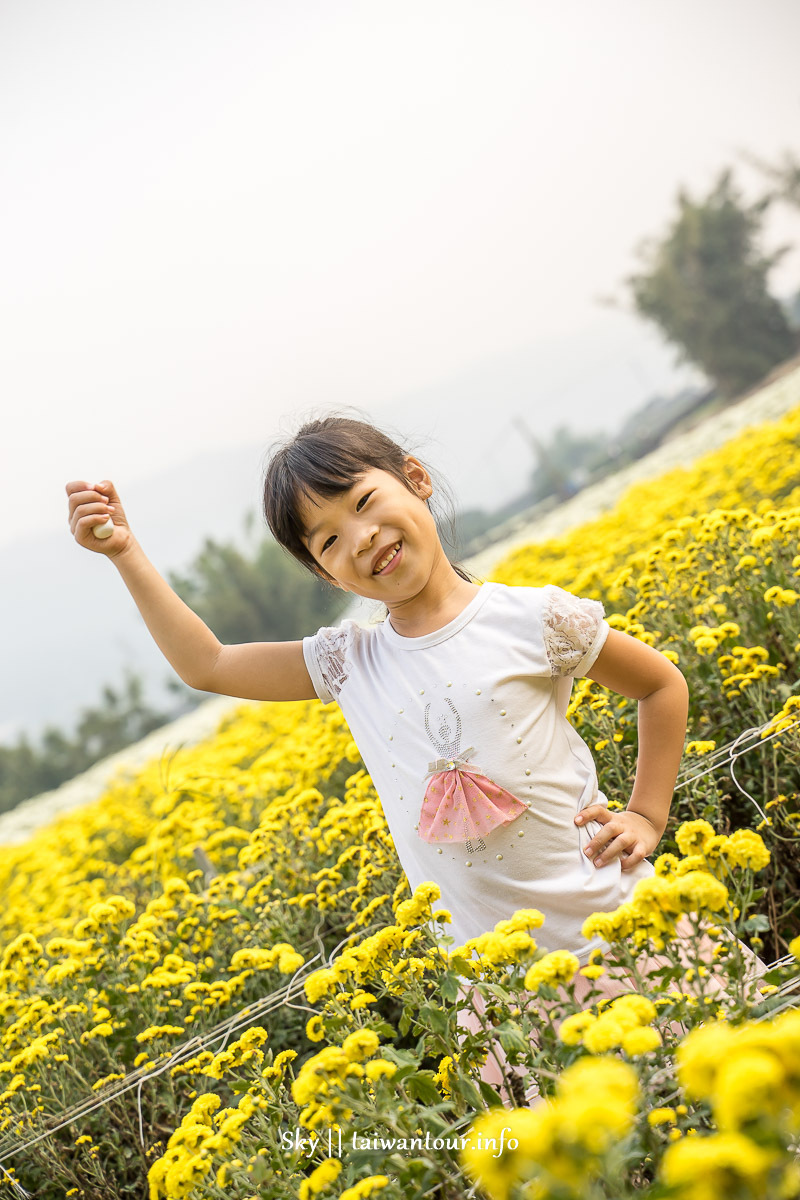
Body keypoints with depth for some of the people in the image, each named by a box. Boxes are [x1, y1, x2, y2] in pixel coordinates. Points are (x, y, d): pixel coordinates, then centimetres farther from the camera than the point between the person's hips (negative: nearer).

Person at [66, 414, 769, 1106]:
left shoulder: (532, 619, -7)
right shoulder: (348, 664, 3)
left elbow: (664, 686, 7)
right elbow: (206, 666, 9)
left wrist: (648, 815, 0)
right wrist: (124, 552, 2)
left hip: (612, 922, -2)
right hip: (490, 973, 3)